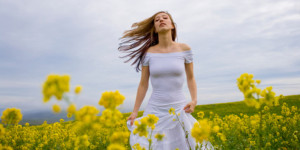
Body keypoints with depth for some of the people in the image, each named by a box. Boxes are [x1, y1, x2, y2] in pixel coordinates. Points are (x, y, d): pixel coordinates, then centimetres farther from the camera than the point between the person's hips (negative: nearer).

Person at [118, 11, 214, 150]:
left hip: (179, 110, 0)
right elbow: (143, 84, 4)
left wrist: (194, 100, -9)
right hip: (155, 111, 1)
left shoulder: (184, 49, -2)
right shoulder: (148, 53, -1)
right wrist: (134, 112, 2)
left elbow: (190, 78, 7)